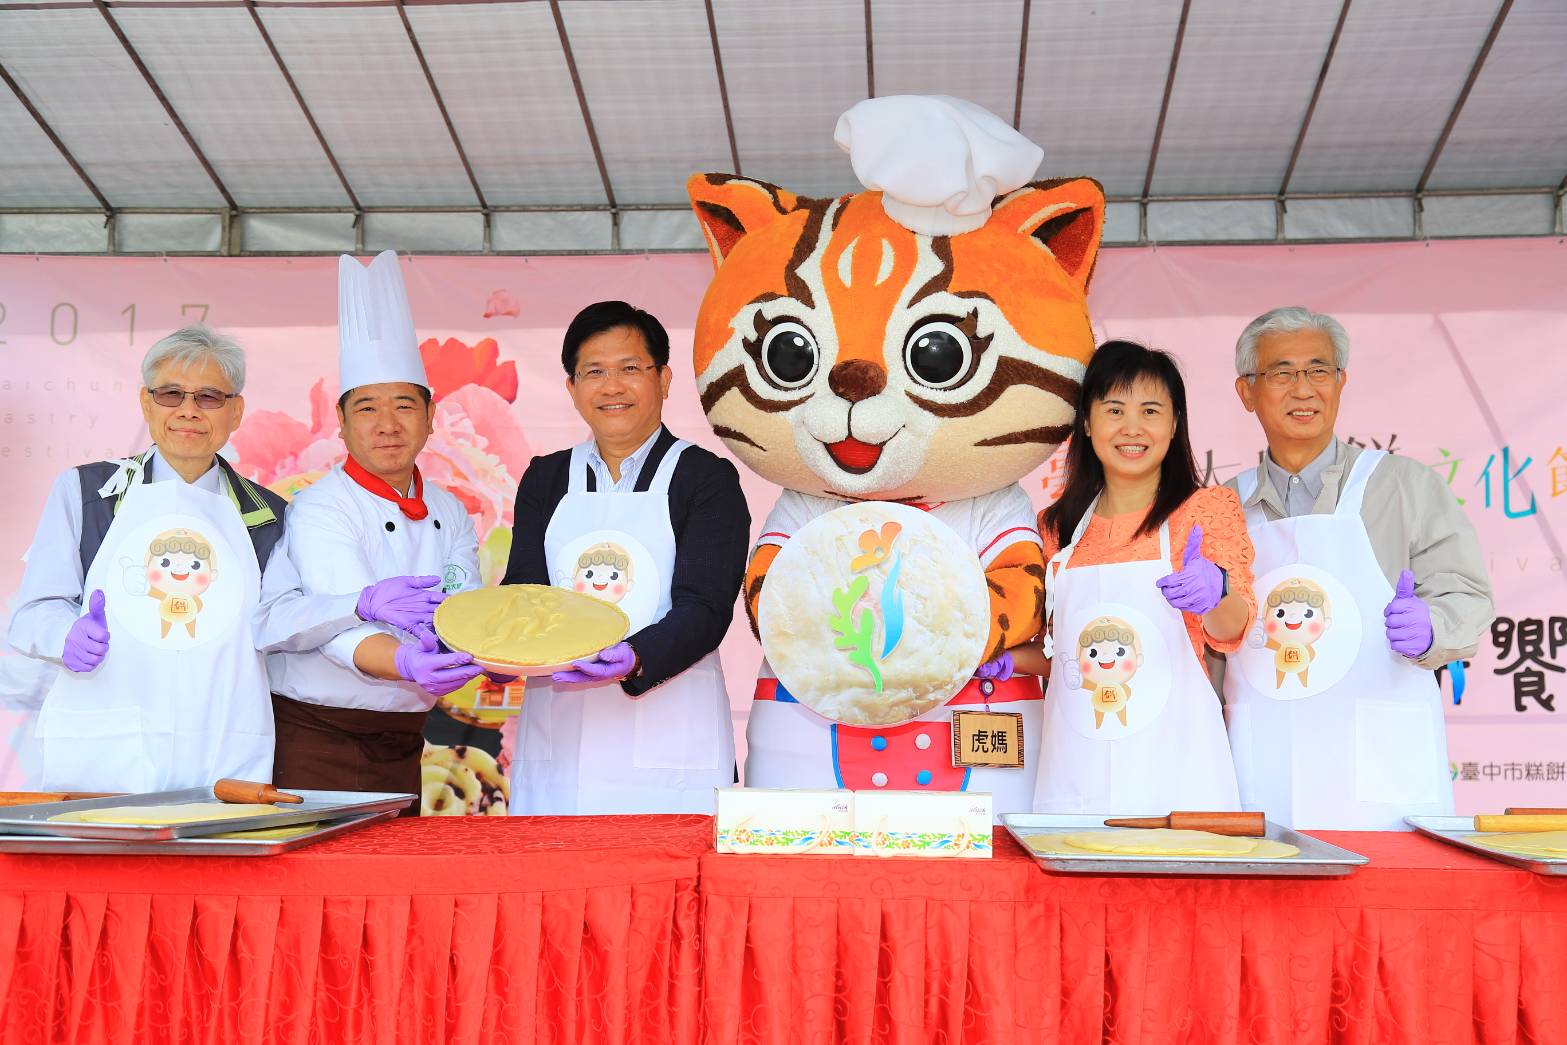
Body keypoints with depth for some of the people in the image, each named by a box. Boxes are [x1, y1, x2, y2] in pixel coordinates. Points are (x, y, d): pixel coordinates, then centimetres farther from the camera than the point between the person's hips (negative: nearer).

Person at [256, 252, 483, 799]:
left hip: (401, 747, 6)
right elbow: (344, 630, -27)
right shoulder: (321, 510, -12)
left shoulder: (449, 513, 7)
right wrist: (407, 664, -46)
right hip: (312, 742, -6)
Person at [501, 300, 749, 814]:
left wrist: (634, 659, -27)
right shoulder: (545, 479, 14)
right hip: (557, 736, 3)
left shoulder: (708, 478, 1)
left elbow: (704, 609, -9)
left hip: (668, 730, -3)